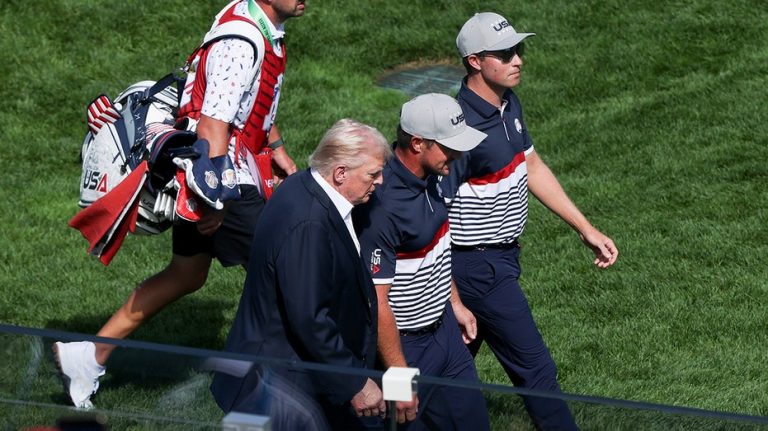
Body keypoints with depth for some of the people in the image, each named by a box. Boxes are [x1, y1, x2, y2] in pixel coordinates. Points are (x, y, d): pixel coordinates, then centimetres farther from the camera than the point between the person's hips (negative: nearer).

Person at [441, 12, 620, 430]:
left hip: (502, 256, 9)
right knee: (535, 369, -2)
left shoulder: (509, 104, 4)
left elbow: (533, 168, 18)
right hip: (478, 267, -9)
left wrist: (585, 229, 16)